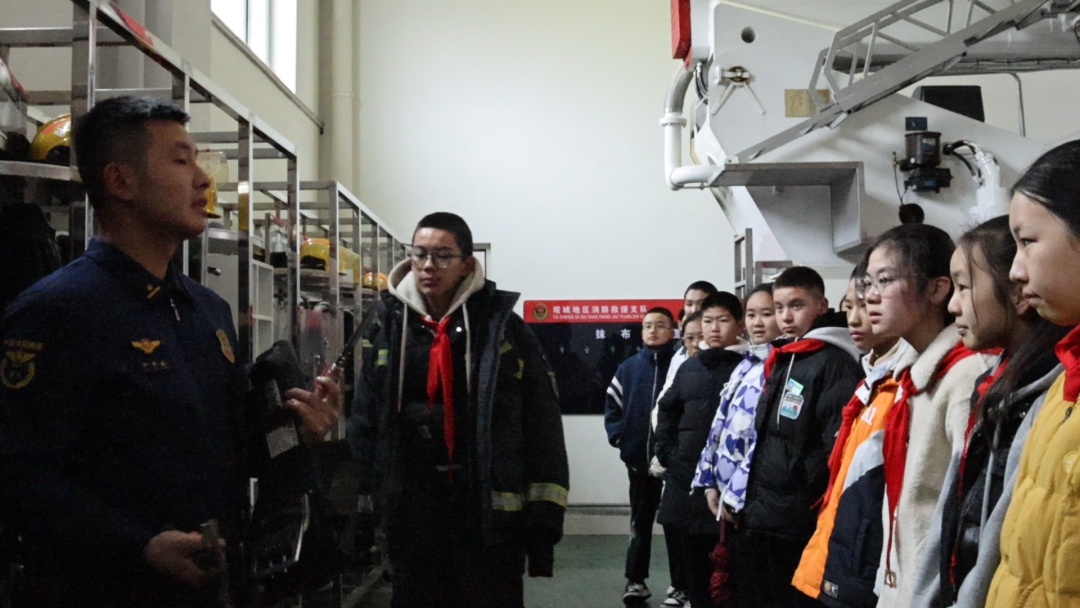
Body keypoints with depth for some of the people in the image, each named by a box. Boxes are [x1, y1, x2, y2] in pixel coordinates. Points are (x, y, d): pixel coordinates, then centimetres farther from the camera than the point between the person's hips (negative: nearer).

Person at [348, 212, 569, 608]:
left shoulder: (502, 328, -5)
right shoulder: (387, 328, 4)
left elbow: (543, 430, -5)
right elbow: (366, 424, 9)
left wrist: (543, 523, -7)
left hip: (489, 515, -3)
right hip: (411, 514, 3)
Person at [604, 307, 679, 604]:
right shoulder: (629, 368, 7)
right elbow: (612, 405, 11)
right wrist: (619, 437, -1)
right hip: (638, 459, 4)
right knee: (640, 521, 13)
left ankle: (680, 584, 14)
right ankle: (636, 580, 20)